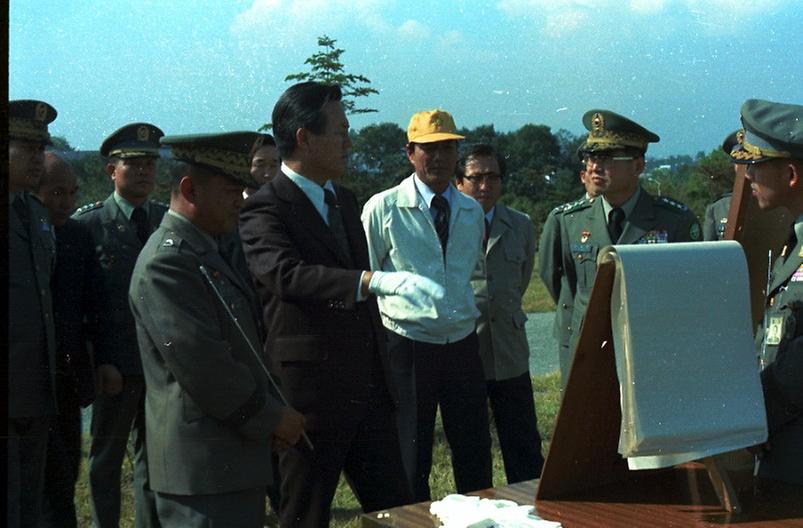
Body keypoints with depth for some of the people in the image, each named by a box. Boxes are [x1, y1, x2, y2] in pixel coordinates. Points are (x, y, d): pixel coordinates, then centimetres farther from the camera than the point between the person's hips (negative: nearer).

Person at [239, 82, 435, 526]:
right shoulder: (264, 209, -13)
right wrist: (375, 280, -45)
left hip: (368, 386, 8)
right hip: (308, 394, -7)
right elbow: (287, 273, -33)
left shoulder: (345, 201, 14)